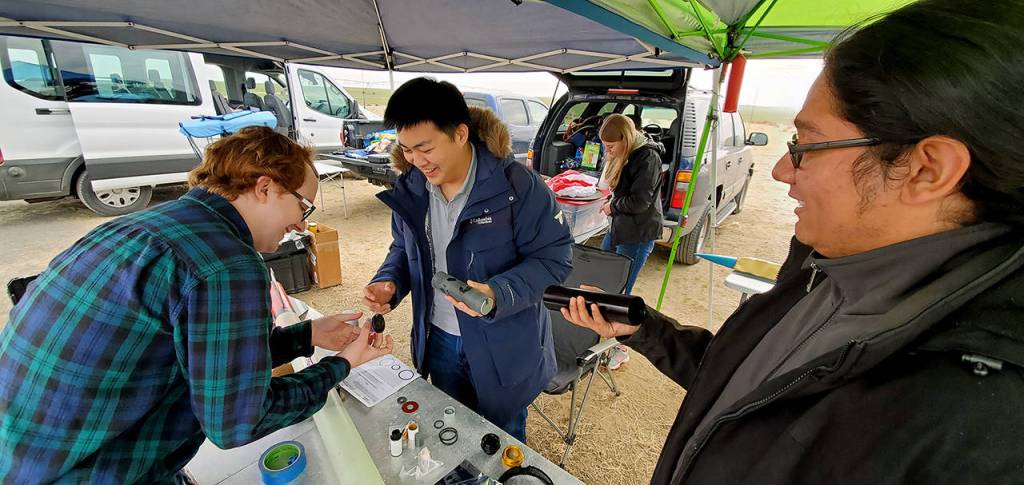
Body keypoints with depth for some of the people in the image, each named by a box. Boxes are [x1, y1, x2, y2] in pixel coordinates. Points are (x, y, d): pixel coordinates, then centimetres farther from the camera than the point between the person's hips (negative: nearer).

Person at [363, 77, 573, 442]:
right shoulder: (411, 187, -6)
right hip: (438, 341, 5)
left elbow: (554, 256, -19)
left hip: (503, 346, -4)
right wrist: (389, 282, -12)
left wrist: (499, 294, -34)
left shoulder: (515, 184, -23)